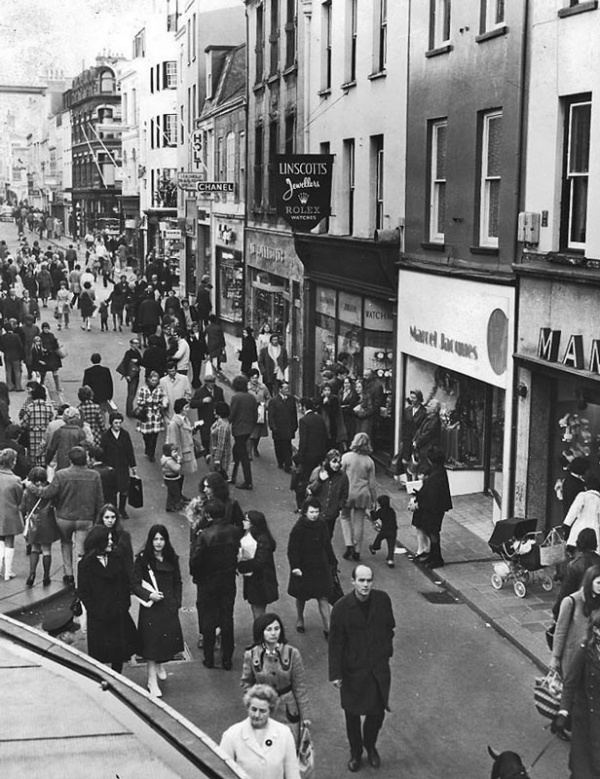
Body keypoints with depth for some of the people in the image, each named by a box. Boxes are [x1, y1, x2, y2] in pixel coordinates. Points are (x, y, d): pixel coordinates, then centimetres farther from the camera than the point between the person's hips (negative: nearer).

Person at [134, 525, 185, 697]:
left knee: (170, 636, 8)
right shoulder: (143, 559, -6)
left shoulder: (172, 559, 7)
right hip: (151, 606, -4)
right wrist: (149, 595, -19)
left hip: (169, 605, 4)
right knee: (152, 640, -5)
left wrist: (177, 602, 4)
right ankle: (152, 681, 1)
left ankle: (158, 665, 38)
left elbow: (178, 582, 13)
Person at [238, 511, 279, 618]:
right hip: (250, 578, 8)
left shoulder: (262, 540, -21)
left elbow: (260, 562, -25)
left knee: (259, 613, 0)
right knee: (254, 609, 17)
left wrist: (241, 566, -22)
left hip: (260, 581, -8)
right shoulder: (246, 536, 4)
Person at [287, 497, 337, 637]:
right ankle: (299, 620, 40)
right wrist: (295, 566, -20)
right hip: (303, 568, -3)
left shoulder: (322, 526, -2)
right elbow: (292, 549, -15)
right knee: (301, 596, 16)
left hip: (321, 567, 3)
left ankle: (327, 627, 5)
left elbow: (327, 546, 10)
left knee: (323, 597, 1)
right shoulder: (298, 528, -17)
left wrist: (332, 562, 13)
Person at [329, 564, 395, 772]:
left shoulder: (382, 600, -9)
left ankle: (370, 745, 40)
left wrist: (387, 650, 11)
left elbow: (389, 628, 8)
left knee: (378, 712, 11)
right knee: (352, 715, 13)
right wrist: (335, 673, -12)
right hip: (353, 670, -2)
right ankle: (355, 753, 35)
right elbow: (335, 643, -12)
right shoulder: (342, 608, -17)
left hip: (379, 668, 2)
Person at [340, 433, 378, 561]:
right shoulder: (369, 461, -3)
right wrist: (374, 499, 12)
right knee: (359, 521, 9)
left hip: (348, 493, -2)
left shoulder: (346, 457, -10)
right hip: (363, 494, 2)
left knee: (345, 517, 17)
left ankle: (349, 544, 3)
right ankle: (357, 551, 14)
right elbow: (371, 483, 1)